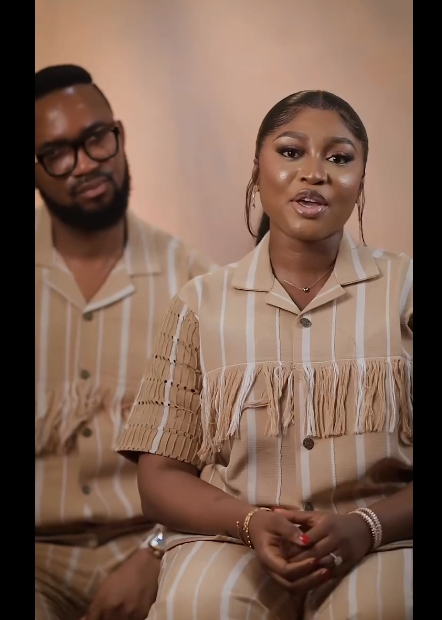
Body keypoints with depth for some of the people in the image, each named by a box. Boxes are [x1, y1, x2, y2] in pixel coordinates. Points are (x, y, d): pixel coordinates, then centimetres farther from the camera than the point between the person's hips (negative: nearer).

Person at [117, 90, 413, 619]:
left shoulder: (403, 289, 5)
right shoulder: (201, 303, 7)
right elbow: (160, 476, 6)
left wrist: (367, 525, -17)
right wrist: (250, 522, -14)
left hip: (381, 541, -1)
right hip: (230, 538, 1)